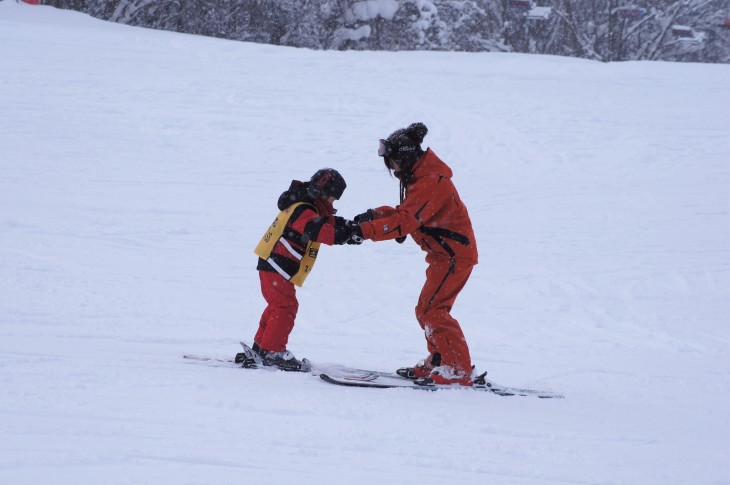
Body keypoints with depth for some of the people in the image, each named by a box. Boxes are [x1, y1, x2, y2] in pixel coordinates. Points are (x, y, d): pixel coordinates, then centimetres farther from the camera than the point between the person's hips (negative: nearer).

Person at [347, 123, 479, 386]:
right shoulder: (419, 177, 12)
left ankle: (459, 371, -16)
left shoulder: (430, 182, -22)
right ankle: (438, 363, 25)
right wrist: (376, 214, 0)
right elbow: (406, 212, 17)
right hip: (444, 253, 11)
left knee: (431, 310, -14)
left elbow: (406, 222, -29)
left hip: (454, 254, -11)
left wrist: (366, 230, -31)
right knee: (427, 310, 16)